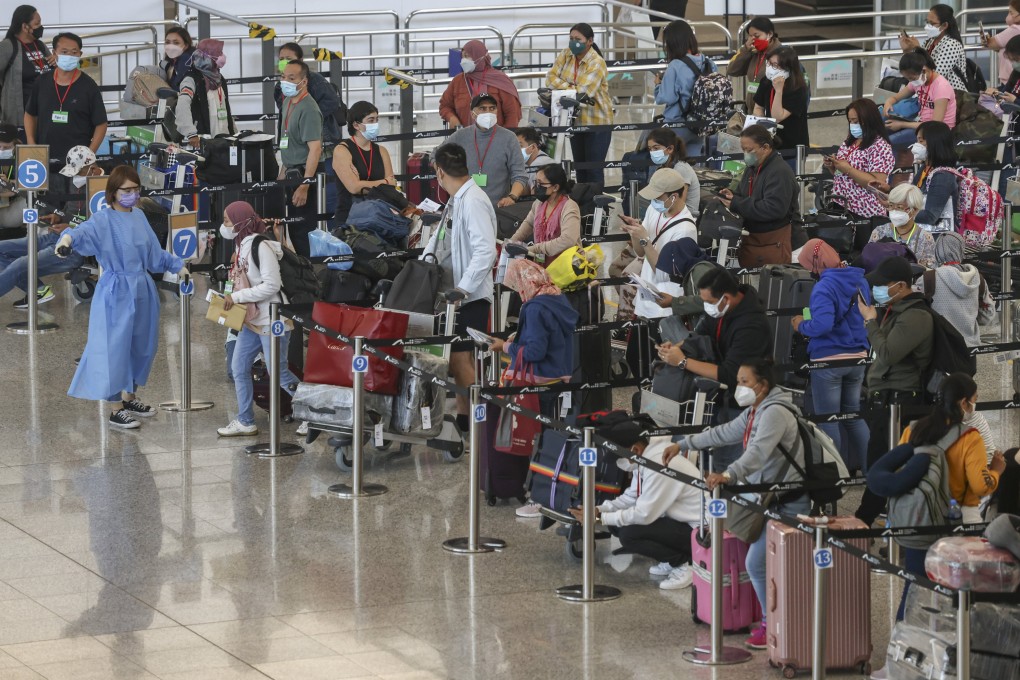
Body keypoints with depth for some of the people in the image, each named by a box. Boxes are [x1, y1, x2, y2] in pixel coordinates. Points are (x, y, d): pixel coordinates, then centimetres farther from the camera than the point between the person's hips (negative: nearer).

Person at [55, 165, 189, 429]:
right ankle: (116, 410, 3)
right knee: (116, 349, -4)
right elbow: (84, 231, -35)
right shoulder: (103, 220, -13)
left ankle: (130, 399, 31)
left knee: (141, 346, 15)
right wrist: (68, 238, -56)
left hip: (142, 292, 7)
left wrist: (177, 265, 29)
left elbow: (154, 252, 23)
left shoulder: (139, 217, 9)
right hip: (116, 293, -7)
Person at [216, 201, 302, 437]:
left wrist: (237, 297, -19)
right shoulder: (241, 245, 10)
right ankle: (245, 422, 18)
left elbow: (271, 285, -23)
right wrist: (232, 299, 3)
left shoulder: (261, 247, -19)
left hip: (271, 320, -10)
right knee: (238, 368, 9)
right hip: (251, 320, 10)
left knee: (278, 373, -4)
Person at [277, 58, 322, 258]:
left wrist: (304, 185, -27)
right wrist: (283, 171, 23)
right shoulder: (288, 102, 11)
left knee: (303, 230, -6)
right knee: (294, 228, 15)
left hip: (303, 174, -10)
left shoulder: (308, 109, -18)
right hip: (291, 173, 10)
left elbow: (315, 148, -24)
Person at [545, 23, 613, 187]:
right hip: (576, 120, 6)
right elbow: (551, 78, -7)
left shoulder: (596, 63, -18)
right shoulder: (566, 55, 1)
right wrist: (571, 87, -20)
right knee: (579, 167, 13)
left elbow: (583, 92, -26)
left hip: (596, 122, -6)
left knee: (594, 169, -5)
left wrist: (560, 88, -17)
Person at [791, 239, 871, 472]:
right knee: (854, 415, 18)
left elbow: (822, 324, -30)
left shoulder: (824, 287, -20)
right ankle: (869, 467, 18)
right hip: (857, 357, 8)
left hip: (829, 359, -7)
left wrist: (801, 325, -12)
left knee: (827, 420, 3)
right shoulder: (858, 280, 5)